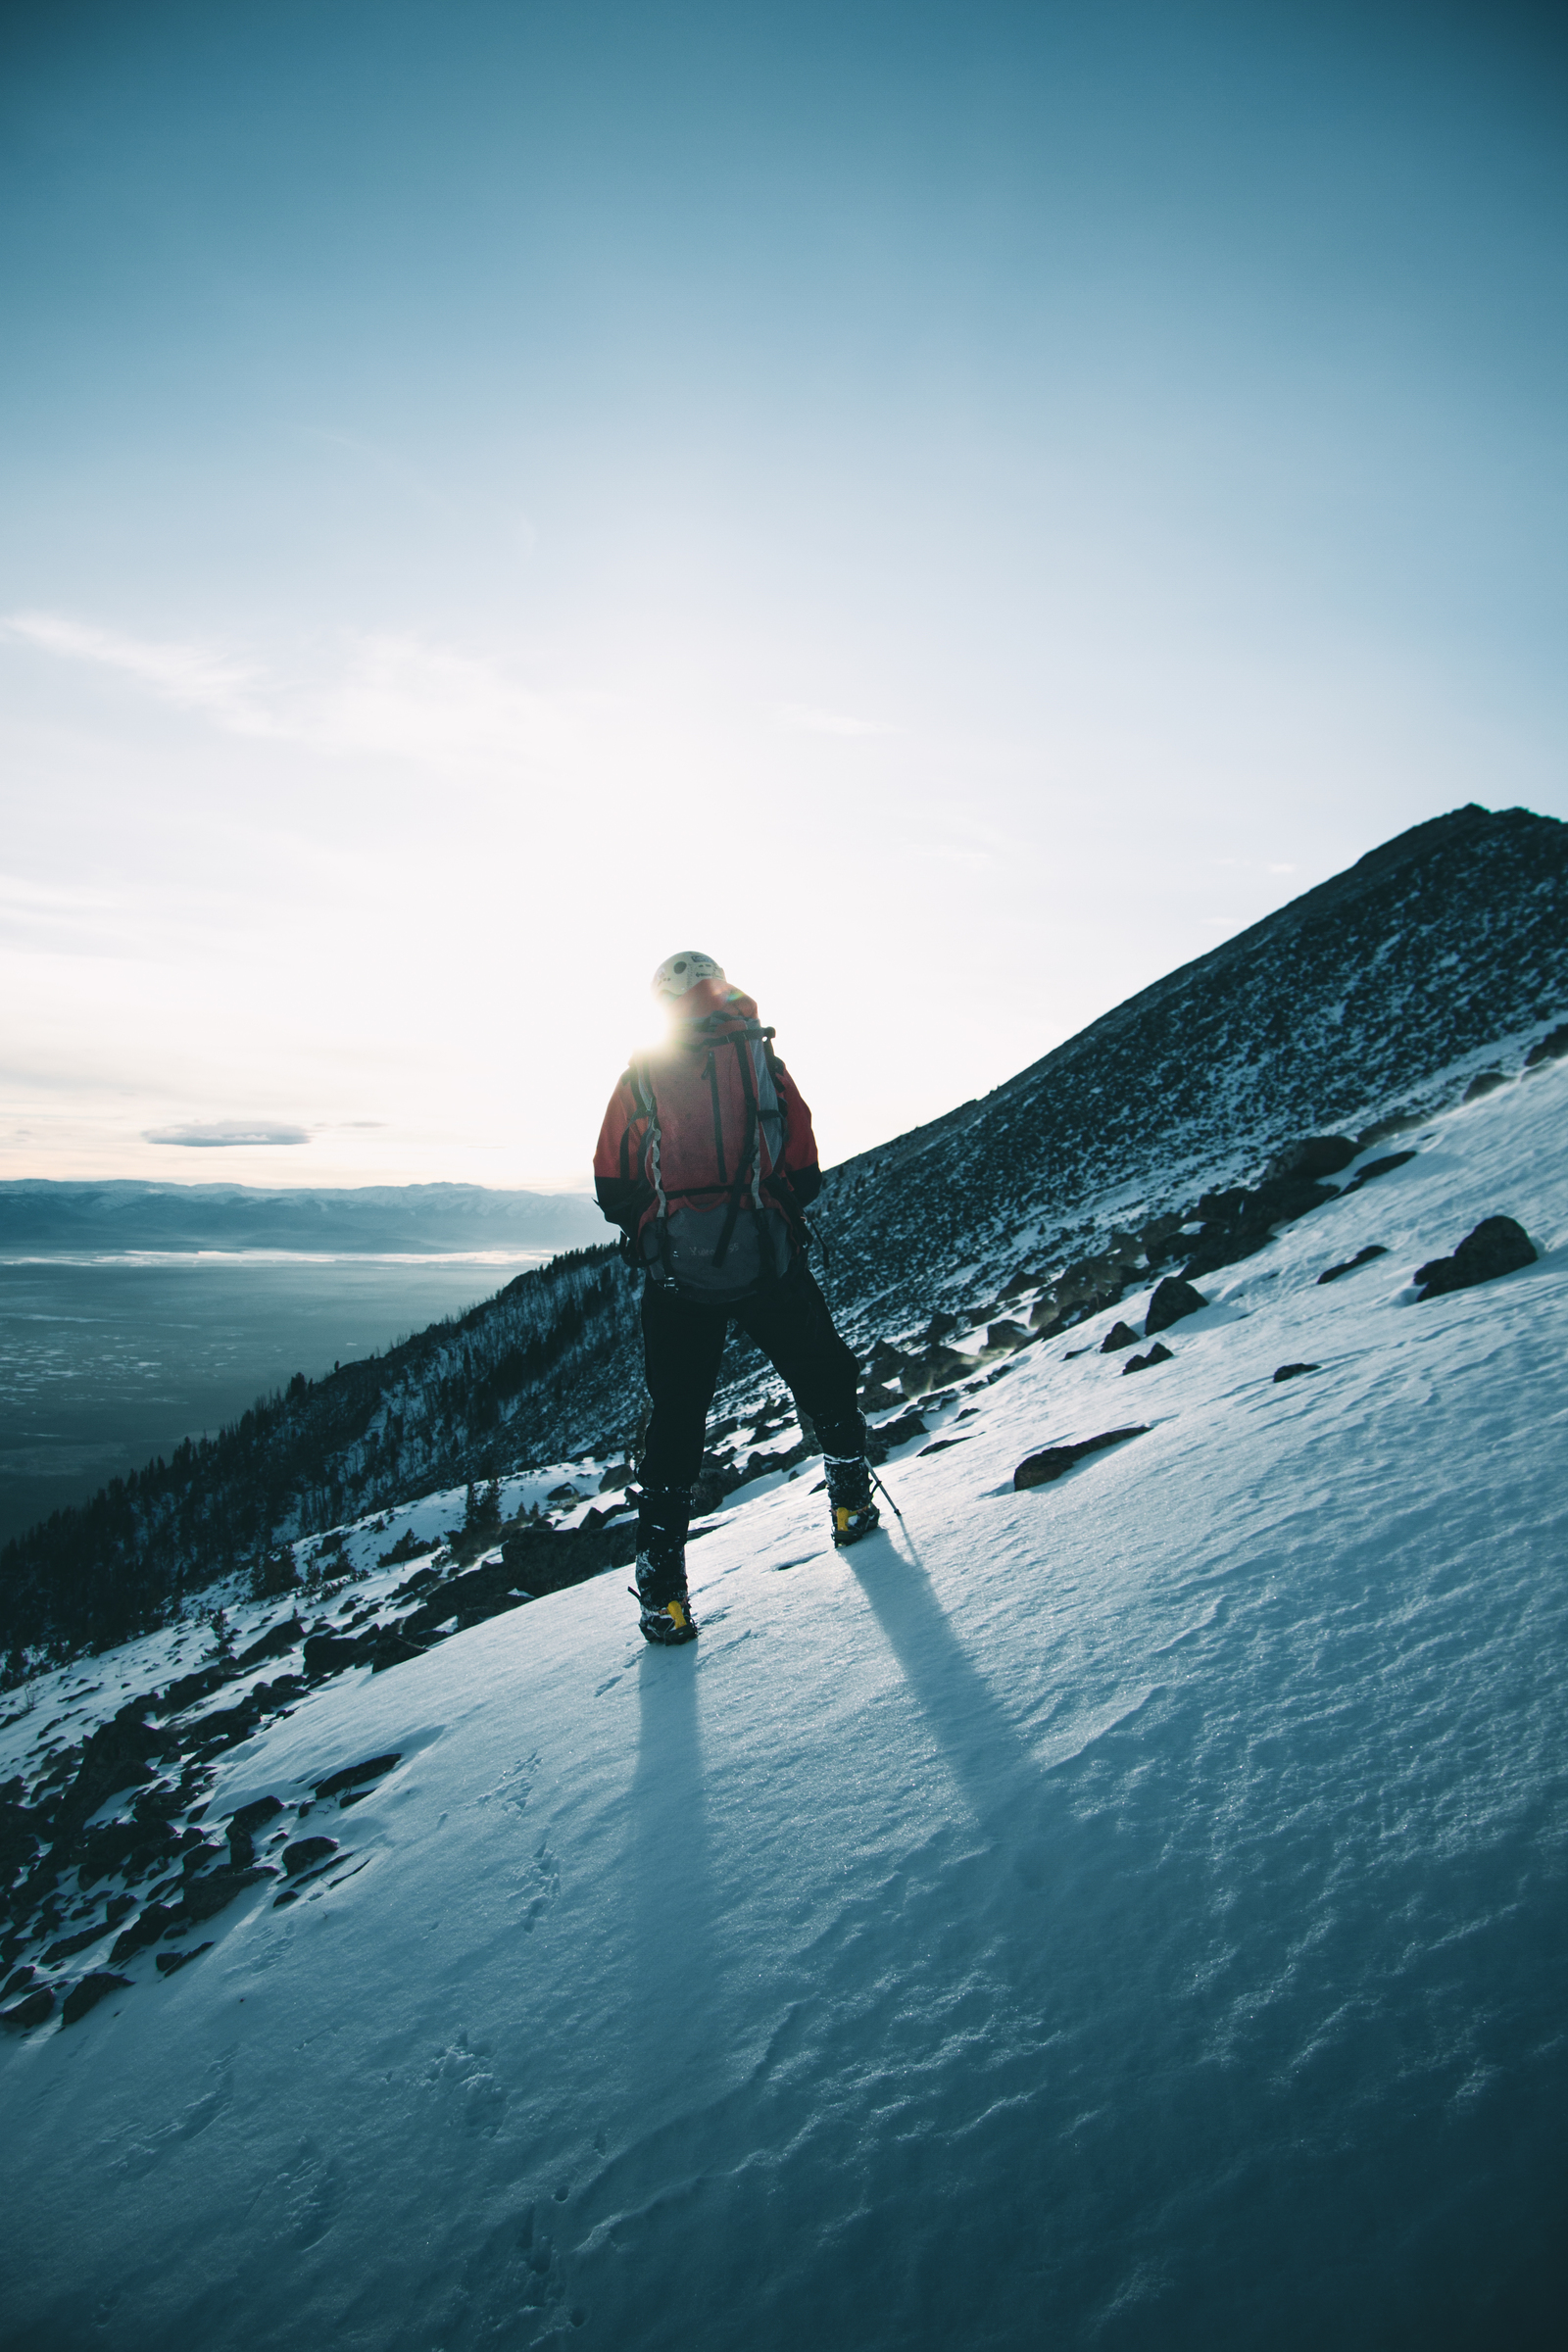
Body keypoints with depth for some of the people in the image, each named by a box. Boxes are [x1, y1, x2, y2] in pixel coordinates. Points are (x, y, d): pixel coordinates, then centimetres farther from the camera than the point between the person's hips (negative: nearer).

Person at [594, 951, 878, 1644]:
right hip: (766, 1260, -1)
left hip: (673, 1271, 2)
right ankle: (850, 1500, 31)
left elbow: (612, 1188, 5)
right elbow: (804, 1170, 1)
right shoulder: (759, 1058, 2)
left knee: (675, 1417, 9)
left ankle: (662, 1585, 8)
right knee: (821, 1379, 21)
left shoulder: (639, 1075, 5)